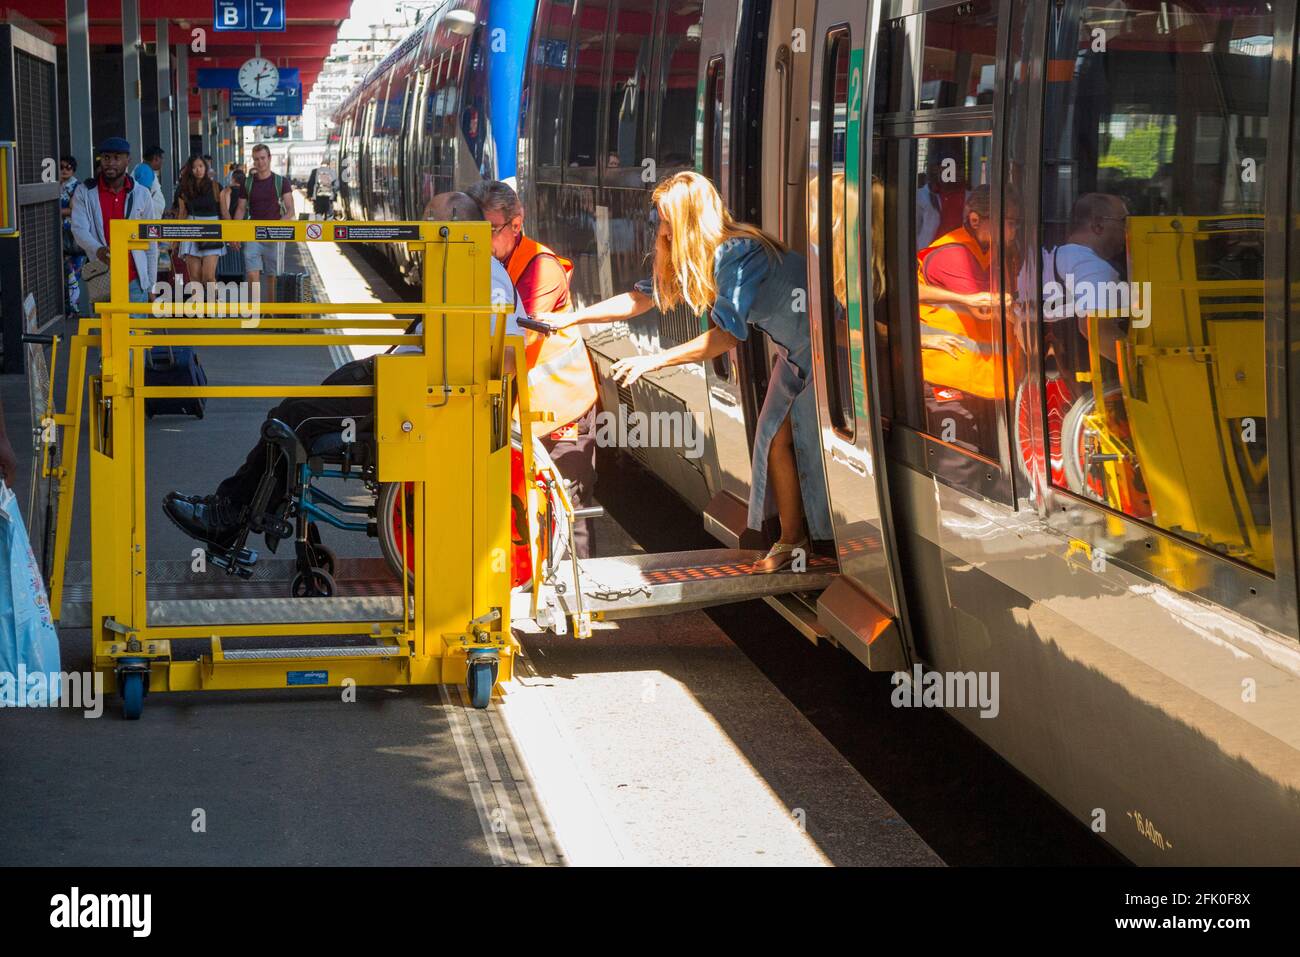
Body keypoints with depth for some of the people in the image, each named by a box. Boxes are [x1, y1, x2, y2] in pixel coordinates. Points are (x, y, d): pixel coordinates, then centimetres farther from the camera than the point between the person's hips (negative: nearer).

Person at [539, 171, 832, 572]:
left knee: (810, 438, -11)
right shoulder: (692, 258, 2)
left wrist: (655, 360, -27)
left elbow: (729, 334, -29)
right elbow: (642, 297, 6)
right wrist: (570, 318, 0)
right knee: (778, 435, 1)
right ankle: (791, 541, 4)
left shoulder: (738, 253, -27)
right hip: (796, 351, 9)